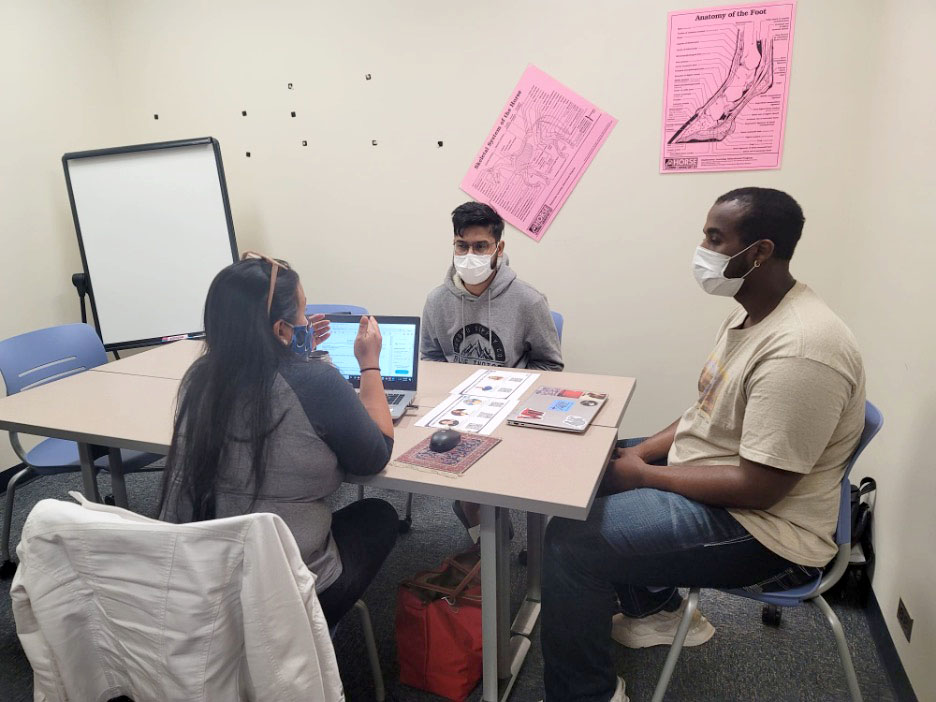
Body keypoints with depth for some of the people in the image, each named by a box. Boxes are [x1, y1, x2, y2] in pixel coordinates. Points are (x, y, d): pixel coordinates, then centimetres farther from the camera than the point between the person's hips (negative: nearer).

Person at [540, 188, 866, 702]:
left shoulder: (800, 351, -29)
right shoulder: (751, 313, 3)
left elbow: (759, 488, -28)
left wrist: (645, 475, -18)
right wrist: (644, 452, -2)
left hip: (763, 532, -10)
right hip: (708, 476, 10)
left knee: (571, 539, -17)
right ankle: (657, 611, 29)